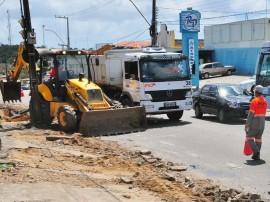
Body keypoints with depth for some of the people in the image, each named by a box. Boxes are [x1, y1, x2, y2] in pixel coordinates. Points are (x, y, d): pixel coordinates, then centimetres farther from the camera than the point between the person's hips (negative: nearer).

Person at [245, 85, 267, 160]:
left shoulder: (254, 101, -15)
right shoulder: (265, 101, 7)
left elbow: (251, 114, -16)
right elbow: (263, 113, 10)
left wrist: (247, 124, -11)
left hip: (254, 123, -6)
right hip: (262, 123, 6)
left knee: (249, 137, 5)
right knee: (258, 138, 11)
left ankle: (256, 151, -11)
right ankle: (257, 155, 12)